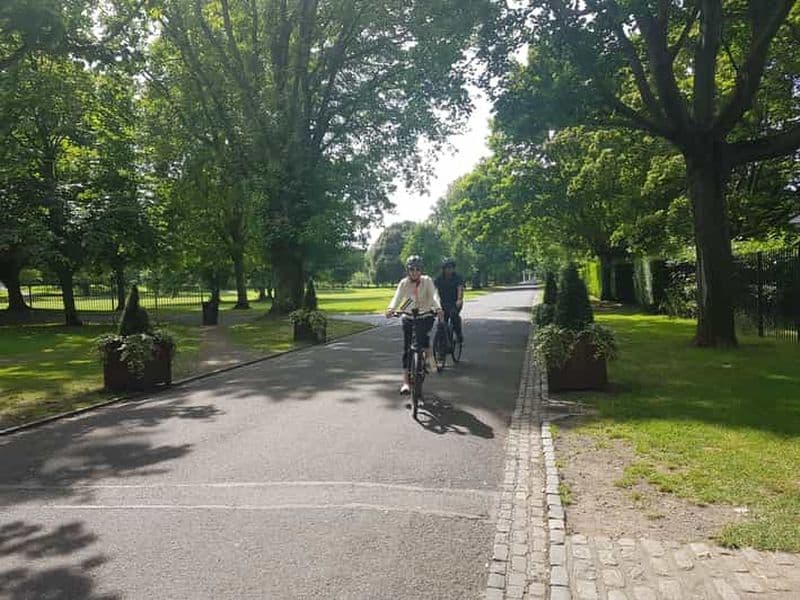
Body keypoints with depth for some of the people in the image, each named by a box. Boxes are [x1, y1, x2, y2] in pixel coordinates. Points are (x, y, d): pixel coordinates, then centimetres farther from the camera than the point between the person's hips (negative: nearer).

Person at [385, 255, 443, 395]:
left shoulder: (427, 281, -3)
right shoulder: (404, 283, 1)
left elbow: (434, 295, -17)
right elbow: (397, 297, -13)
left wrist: (438, 308, -38)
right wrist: (391, 309, -34)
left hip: (426, 315, -2)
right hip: (409, 317, 2)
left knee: (422, 331, -35)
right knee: (407, 348, -1)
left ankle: (428, 355, -10)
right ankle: (406, 382, 2)